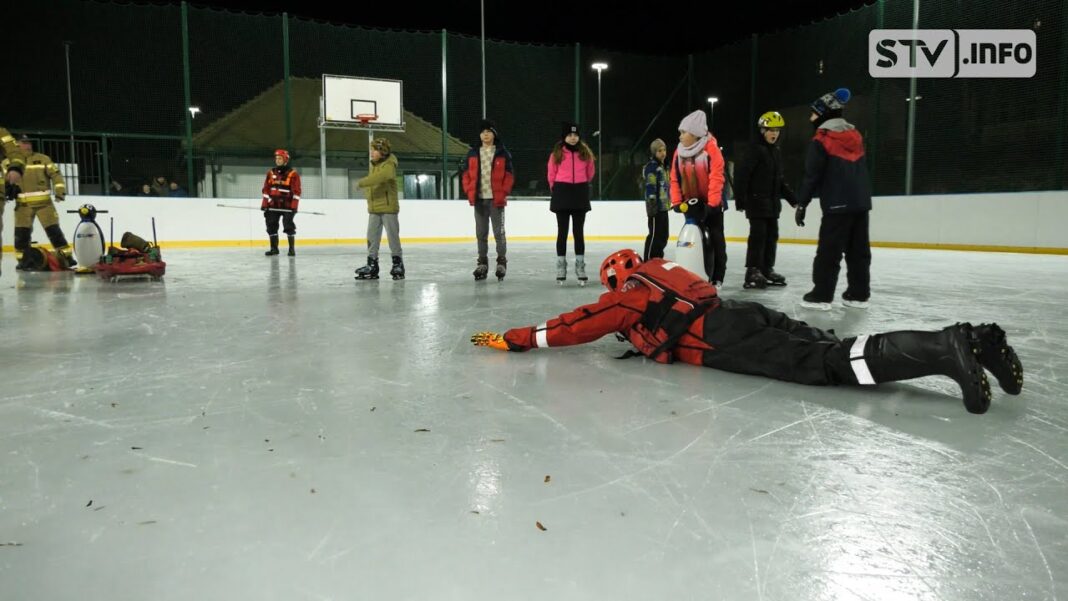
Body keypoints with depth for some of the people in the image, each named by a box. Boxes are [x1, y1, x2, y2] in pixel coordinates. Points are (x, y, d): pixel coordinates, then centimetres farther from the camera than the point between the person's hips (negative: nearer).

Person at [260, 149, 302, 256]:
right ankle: (274, 248, 13)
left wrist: (294, 206, -14)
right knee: (271, 227, 4)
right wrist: (264, 204, 5)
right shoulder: (271, 173, 10)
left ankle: (292, 248, 5)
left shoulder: (293, 174, -5)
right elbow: (266, 189, 11)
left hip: (287, 206, -5)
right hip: (273, 205, 5)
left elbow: (296, 191, -8)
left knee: (289, 227, -6)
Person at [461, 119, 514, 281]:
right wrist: (469, 192, -2)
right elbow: (466, 174, 10)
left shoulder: (503, 153, 1)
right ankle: (482, 263, 17)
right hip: (479, 199, 3)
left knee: (499, 232, -1)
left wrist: (503, 193, -11)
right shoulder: (472, 153, 9)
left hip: (496, 199, -3)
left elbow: (509, 175, 0)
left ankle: (502, 262, 8)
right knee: (481, 233, 9)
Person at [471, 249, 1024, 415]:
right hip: (749, 316, 7)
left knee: (831, 364, -19)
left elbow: (576, 325, 12)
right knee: (840, 349, -3)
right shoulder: (664, 275, 33)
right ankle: (967, 340, -14)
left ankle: (949, 349, -34)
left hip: (726, 341, -7)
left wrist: (512, 339, 19)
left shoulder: (628, 297, 13)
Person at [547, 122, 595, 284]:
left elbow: (590, 173, 13)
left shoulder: (585, 152, 1)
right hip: (562, 194, -1)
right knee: (562, 232, 5)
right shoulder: (557, 153, -4)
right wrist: (557, 190, 10)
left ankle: (580, 267, 13)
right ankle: (561, 266, 11)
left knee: (578, 231, 7)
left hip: (580, 194, 1)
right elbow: (551, 175, 2)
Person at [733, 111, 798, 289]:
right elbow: (741, 174, -17)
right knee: (758, 235, -10)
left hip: (772, 202, 8)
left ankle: (767, 270, 18)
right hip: (757, 201, -8)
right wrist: (740, 199, -21)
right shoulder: (755, 150, -10)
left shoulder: (776, 152, 16)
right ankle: (753, 272, -7)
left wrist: (792, 198, 19)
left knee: (772, 236, 10)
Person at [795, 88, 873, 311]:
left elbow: (812, 175, -10)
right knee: (858, 249, 10)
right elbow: (861, 170, 21)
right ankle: (859, 294, 14)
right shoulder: (855, 135, 16)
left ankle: (821, 295, -2)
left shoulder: (821, 140, -7)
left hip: (838, 204, -7)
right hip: (861, 201, 7)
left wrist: (802, 204, -6)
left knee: (829, 250, -3)